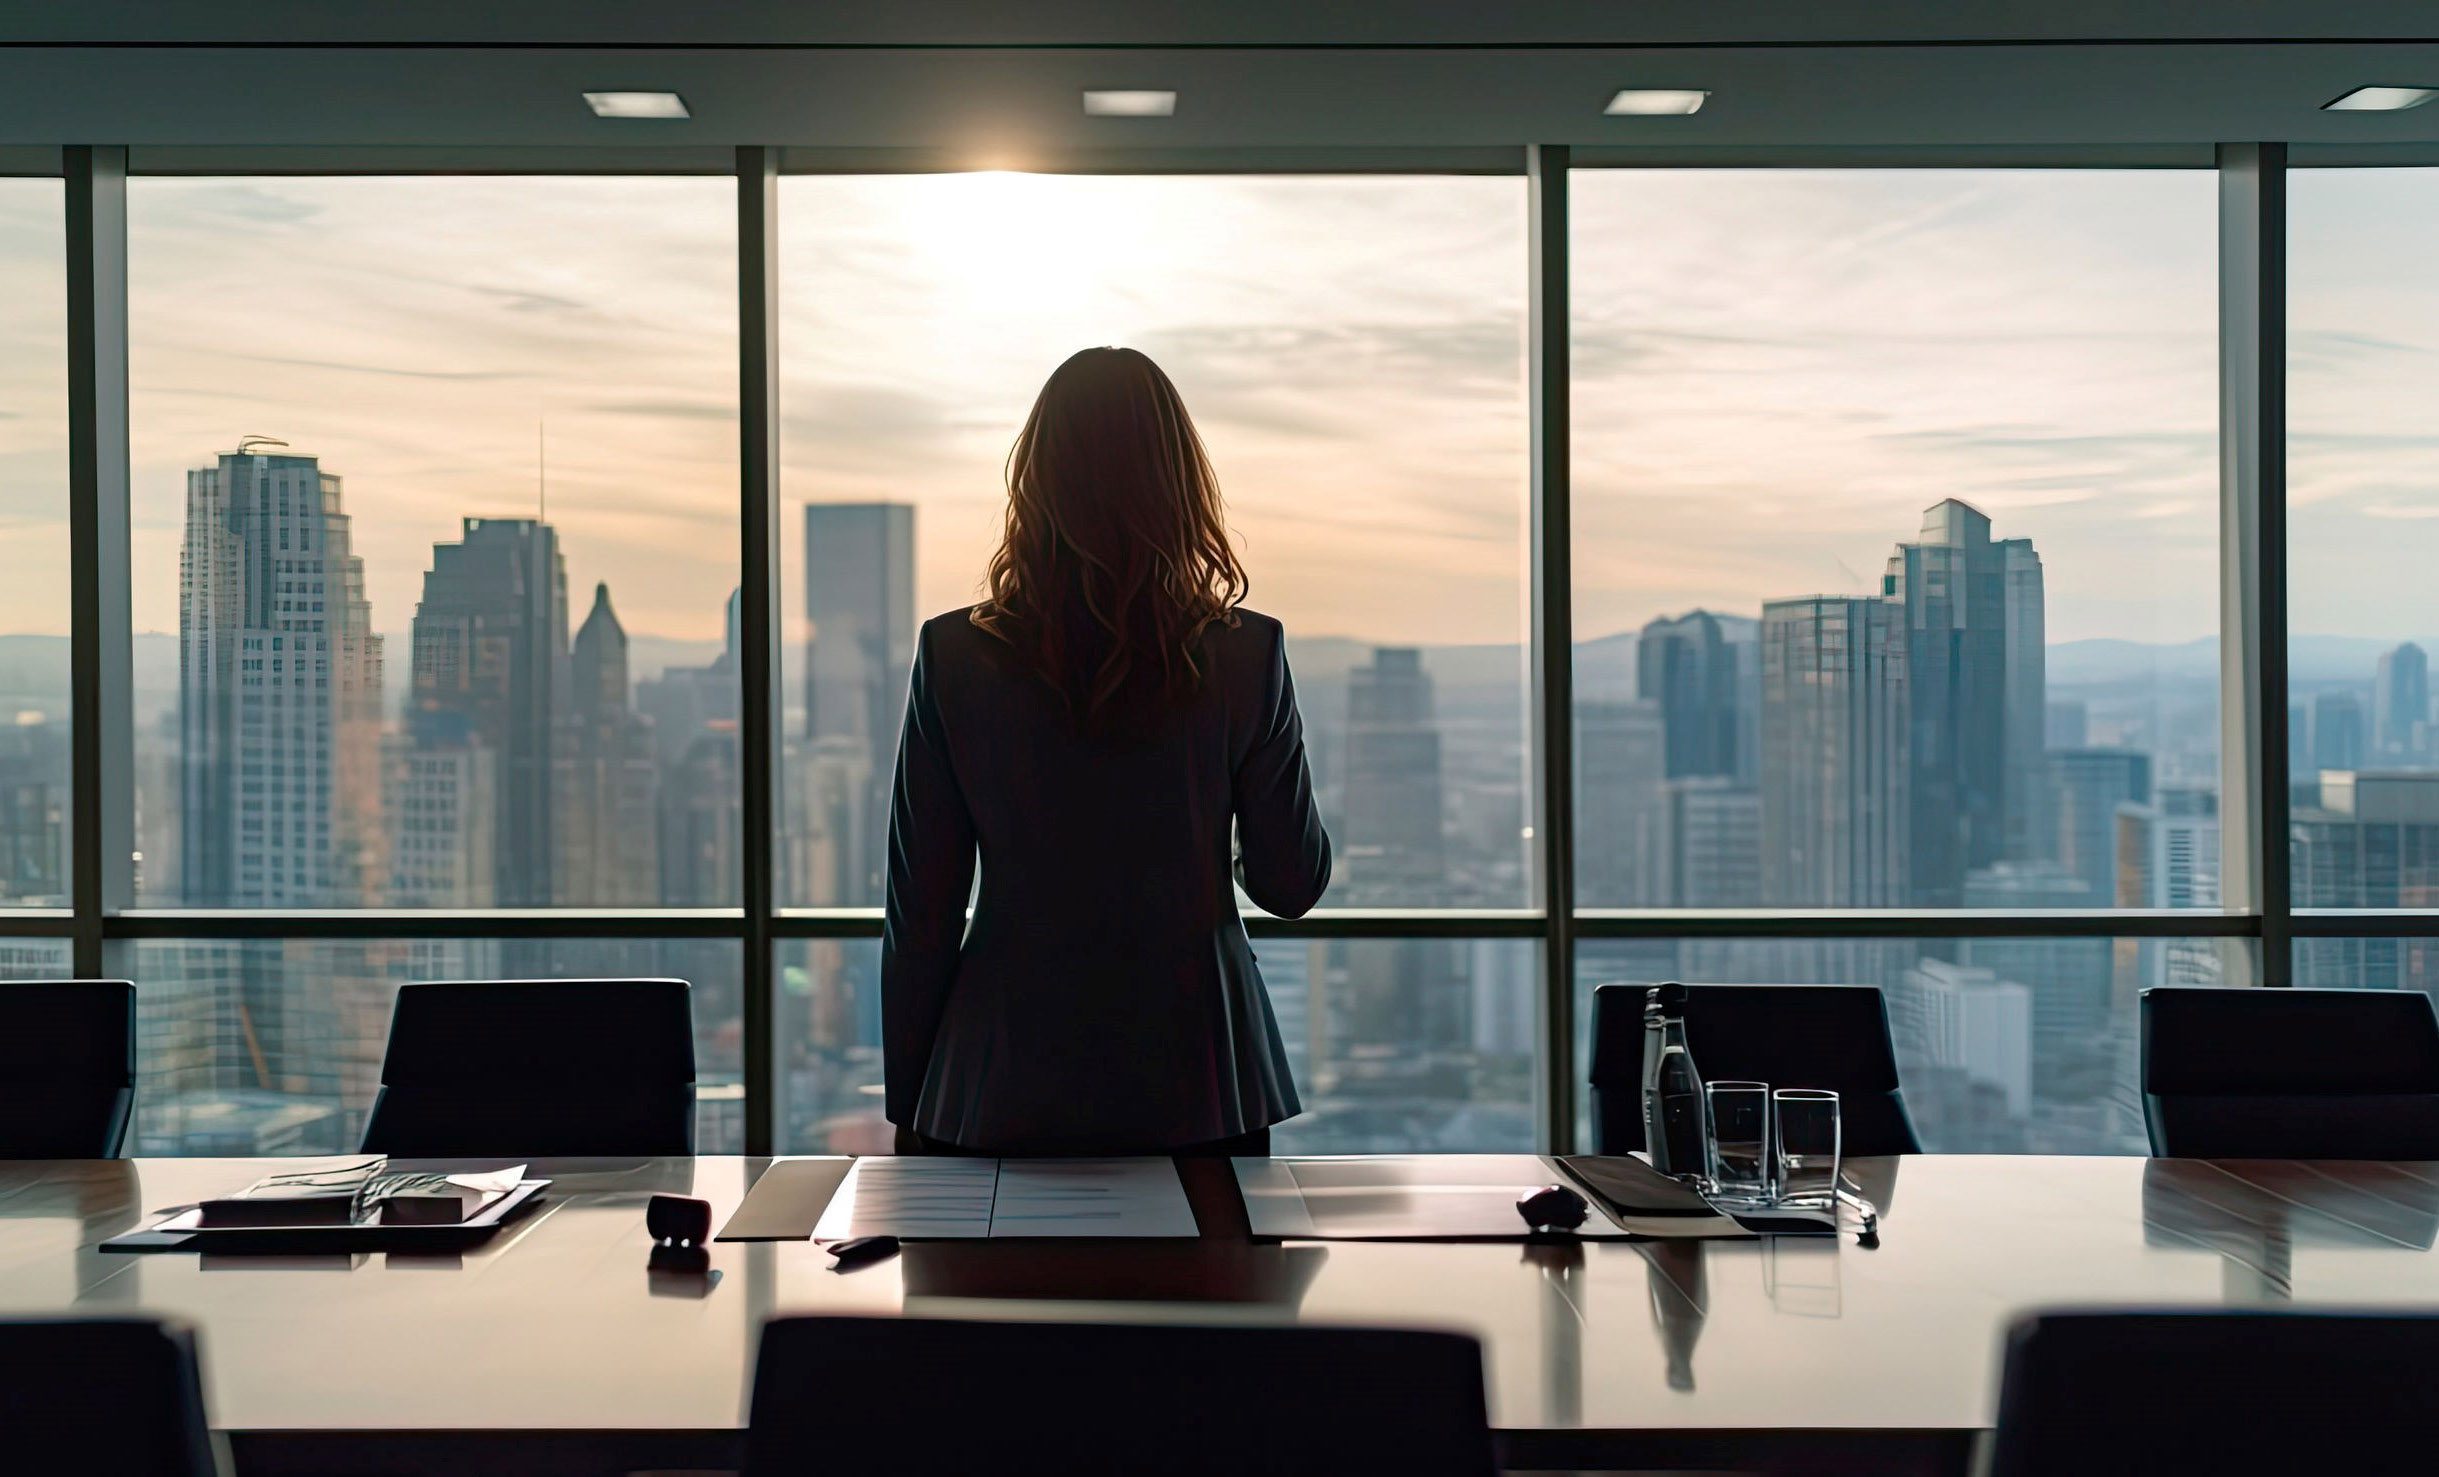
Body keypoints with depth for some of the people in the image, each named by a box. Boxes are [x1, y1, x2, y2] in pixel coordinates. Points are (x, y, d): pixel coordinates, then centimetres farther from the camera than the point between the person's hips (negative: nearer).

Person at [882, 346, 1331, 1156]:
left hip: (1003, 1094, 0)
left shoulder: (953, 655, -7)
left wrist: (907, 1112, 6)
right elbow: (1293, 883, -1)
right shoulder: (1247, 654, -8)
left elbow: (920, 909, -3)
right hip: (1198, 1092, 0)